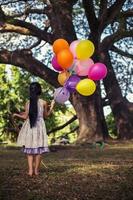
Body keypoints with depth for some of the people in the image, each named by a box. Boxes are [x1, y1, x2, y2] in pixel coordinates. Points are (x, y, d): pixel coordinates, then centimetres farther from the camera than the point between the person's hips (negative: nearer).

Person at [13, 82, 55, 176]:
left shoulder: (28, 103, -2)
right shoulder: (43, 102, -4)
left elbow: (25, 117, 0)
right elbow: (46, 115, 8)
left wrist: (16, 114, 18)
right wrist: (52, 106, 19)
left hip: (29, 126, 1)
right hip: (39, 126, -1)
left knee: (30, 148, 8)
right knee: (38, 148, 5)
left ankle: (30, 170, 2)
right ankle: (36, 170, 7)